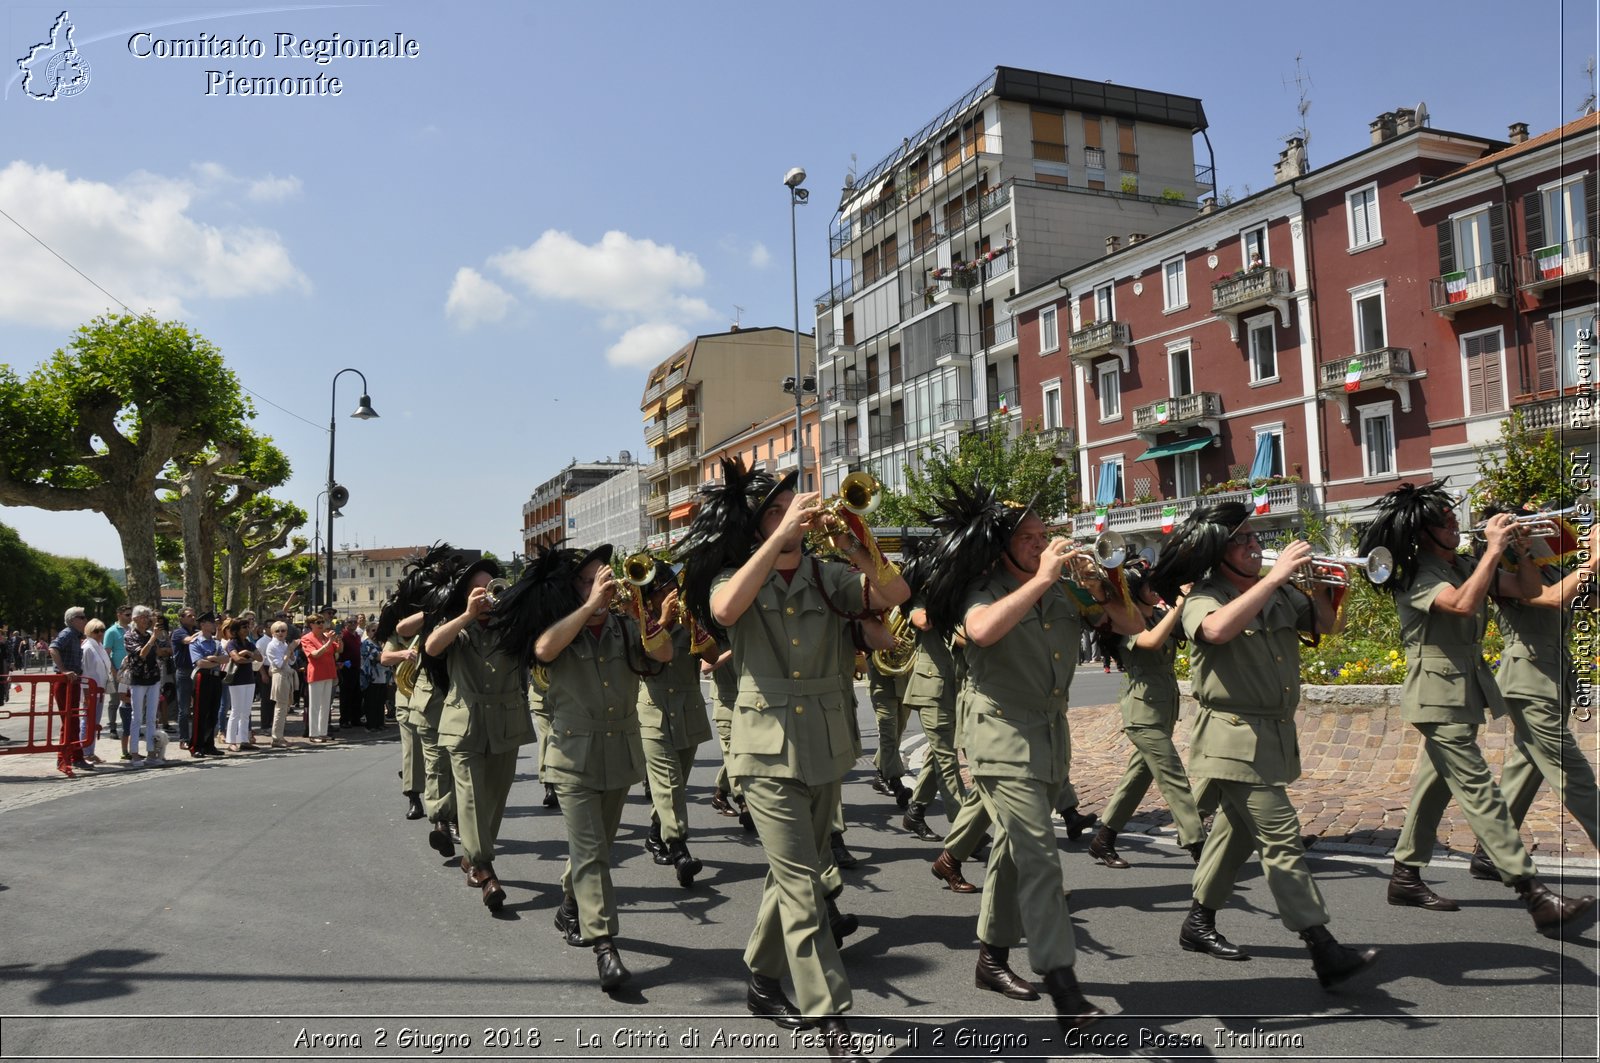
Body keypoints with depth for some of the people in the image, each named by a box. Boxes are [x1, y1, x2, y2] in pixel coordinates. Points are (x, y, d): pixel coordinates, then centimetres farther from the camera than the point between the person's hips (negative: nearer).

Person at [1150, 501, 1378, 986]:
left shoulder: (1280, 595, 9)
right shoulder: (1202, 599, -13)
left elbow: (1330, 623, 12)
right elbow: (1218, 629, -35)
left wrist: (1318, 581, -6)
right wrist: (1276, 575, -32)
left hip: (1276, 736, 8)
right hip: (1234, 740, -8)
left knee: (1238, 831, 17)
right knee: (1281, 839, -10)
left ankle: (1199, 924, 32)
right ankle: (1324, 951, -6)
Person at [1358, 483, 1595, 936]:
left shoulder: (1466, 567, 10)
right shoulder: (1416, 578, -14)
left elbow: (1528, 590, 10)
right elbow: (1463, 604, -31)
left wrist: (1521, 550, -6)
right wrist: (1494, 549, -24)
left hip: (1466, 691, 9)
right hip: (1438, 696, -9)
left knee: (1435, 785, 13)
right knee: (1479, 792, -10)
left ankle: (1405, 876, 22)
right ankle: (1534, 894, -13)